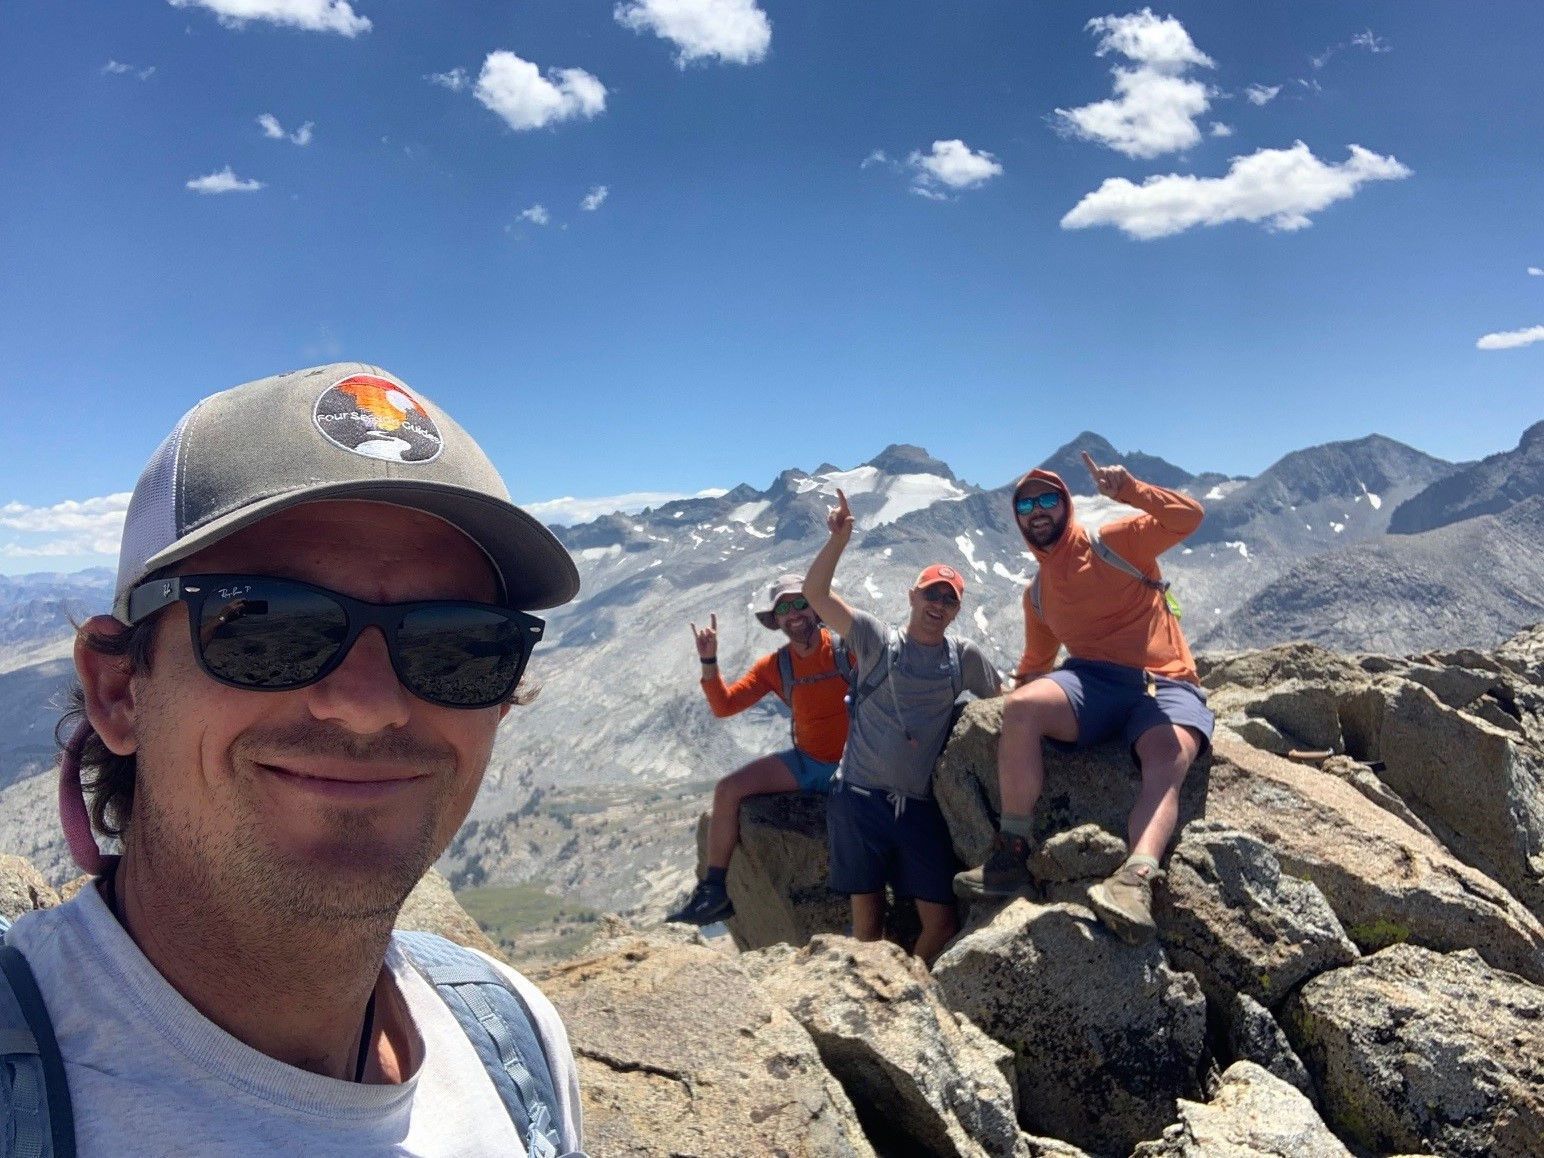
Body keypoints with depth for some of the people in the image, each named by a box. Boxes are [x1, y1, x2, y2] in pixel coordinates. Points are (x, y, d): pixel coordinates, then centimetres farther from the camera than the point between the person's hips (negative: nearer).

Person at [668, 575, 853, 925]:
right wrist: (709, 661, -14)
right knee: (727, 789, -9)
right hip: (805, 763, 4)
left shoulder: (846, 649, -11)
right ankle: (714, 891, 1)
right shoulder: (775, 666, 2)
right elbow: (723, 706, -2)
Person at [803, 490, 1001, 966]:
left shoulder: (964, 657, 7)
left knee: (942, 922, 3)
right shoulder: (877, 639, -1)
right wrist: (839, 539, -21)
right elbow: (815, 592, -10)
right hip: (859, 801, -2)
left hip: (920, 809, 3)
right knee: (867, 921, 5)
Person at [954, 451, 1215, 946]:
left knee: (1168, 763, -34)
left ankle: (1135, 880, -54)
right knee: (1021, 706, -28)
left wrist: (1129, 490, -17)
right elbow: (1036, 663, 31)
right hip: (1094, 680, 3)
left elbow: (1188, 517, -6)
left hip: (1166, 686, -2)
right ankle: (1012, 854, -26)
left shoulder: (1117, 542, 6)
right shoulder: (1036, 593, 20)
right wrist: (1012, 694, 17)